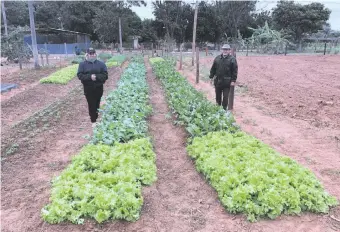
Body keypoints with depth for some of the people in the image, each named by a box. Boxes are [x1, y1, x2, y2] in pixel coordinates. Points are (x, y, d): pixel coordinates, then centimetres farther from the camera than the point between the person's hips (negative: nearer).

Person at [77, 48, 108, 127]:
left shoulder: (101, 64, 4)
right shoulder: (82, 64, 2)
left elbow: (105, 75, -3)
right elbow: (80, 75, -7)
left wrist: (96, 76, -19)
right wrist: (90, 77, -21)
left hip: (98, 88, 1)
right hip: (88, 88, -1)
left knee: (97, 104, 9)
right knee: (91, 105, 1)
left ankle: (95, 117, 28)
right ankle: (93, 121, 12)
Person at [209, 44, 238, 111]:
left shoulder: (232, 59, -4)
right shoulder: (217, 58, 8)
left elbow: (235, 71, -6)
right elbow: (213, 69, 12)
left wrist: (233, 80, -11)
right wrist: (211, 77, 9)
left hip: (227, 82, -4)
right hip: (218, 81, 4)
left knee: (225, 96, 0)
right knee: (218, 95, 14)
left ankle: (224, 109, 10)